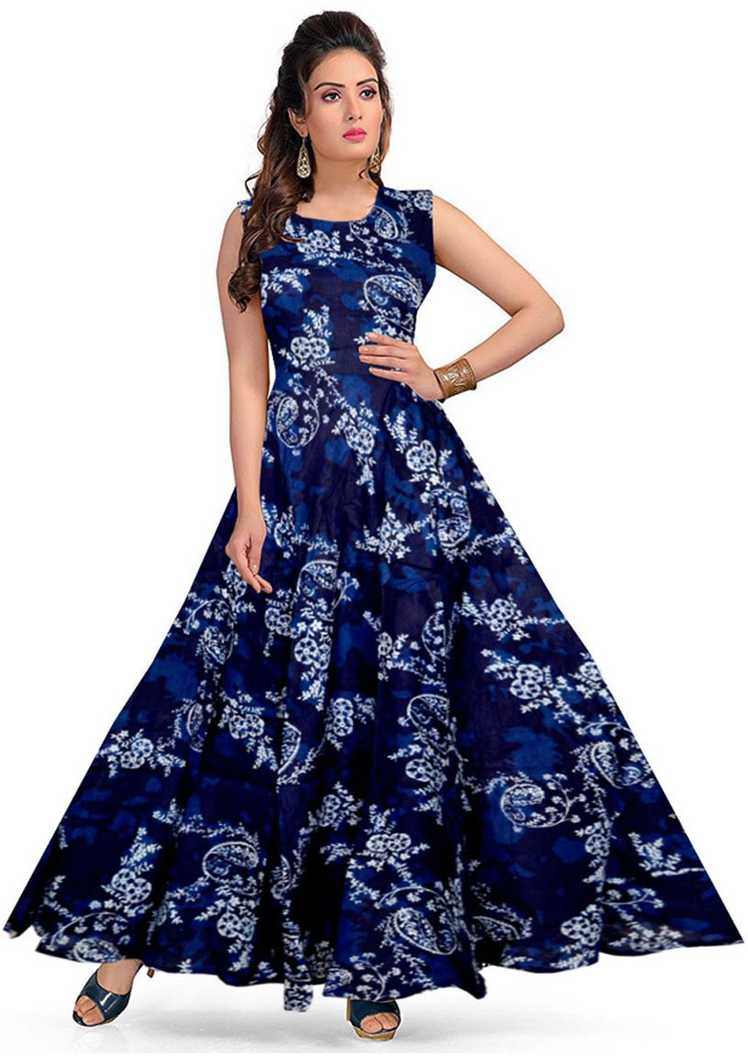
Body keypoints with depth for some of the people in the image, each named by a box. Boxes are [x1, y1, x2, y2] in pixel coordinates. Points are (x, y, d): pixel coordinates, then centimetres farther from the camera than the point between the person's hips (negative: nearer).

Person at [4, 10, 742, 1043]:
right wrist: (250, 510, -6)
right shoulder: (254, 225, 6)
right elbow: (247, 379, 3)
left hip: (411, 485, 1)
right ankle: (130, 934, 12)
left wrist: (447, 377, 1)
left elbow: (544, 311, 11)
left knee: (404, 706, 0)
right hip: (293, 490, 0)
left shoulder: (422, 218, 7)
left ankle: (376, 957, 12)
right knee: (246, 701, 0)